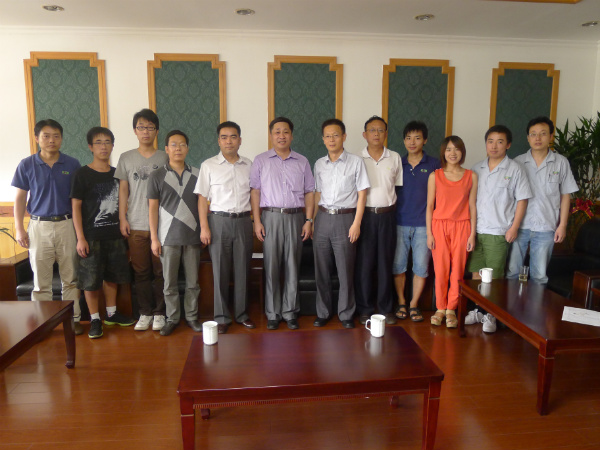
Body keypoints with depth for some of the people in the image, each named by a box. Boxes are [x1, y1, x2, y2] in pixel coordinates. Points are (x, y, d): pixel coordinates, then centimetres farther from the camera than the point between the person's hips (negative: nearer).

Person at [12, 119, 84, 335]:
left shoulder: (72, 165, 3)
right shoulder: (26, 165, 2)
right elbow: (20, 198, 6)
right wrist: (19, 228, -1)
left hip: (67, 225, 0)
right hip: (39, 226, 0)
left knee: (70, 278, 6)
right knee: (41, 280, 5)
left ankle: (73, 319, 17)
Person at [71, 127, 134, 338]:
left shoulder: (117, 174, 8)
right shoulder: (82, 174, -5)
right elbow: (76, 206, -7)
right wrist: (80, 238, -13)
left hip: (115, 235, 4)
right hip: (91, 236, -4)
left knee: (112, 275, 14)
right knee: (91, 280, 1)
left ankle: (111, 313, 29)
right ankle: (94, 319, 15)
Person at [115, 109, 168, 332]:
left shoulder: (164, 157, 6)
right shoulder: (126, 158, 8)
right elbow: (123, 190, 8)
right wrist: (122, 218, 0)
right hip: (136, 225, 1)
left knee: (161, 271, 2)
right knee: (141, 271, 6)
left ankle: (159, 313, 15)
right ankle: (145, 313, 18)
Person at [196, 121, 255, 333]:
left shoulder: (248, 165, 9)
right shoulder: (209, 165, 2)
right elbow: (202, 198, -1)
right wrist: (204, 227, -8)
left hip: (244, 221, 2)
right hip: (219, 221, -2)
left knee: (242, 269, 7)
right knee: (220, 271, 2)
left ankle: (242, 314, 21)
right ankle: (222, 317, 13)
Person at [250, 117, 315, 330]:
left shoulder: (302, 162, 12)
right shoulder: (261, 160, 7)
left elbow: (309, 192, 10)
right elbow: (255, 191, 3)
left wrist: (308, 220, 2)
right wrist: (257, 221, -5)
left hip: (295, 217, 1)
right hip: (271, 217, -1)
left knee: (293, 267, 4)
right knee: (271, 267, 0)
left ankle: (290, 312, 16)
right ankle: (272, 314, 12)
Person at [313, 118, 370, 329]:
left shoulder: (356, 162, -1)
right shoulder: (319, 164, 10)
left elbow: (362, 194, -2)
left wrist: (356, 223, -9)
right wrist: (312, 220, 9)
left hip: (345, 218, -3)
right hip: (323, 217, 4)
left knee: (345, 271, 2)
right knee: (321, 270, 8)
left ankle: (346, 314, 17)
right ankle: (323, 313, 22)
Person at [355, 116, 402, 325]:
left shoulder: (395, 158, 7)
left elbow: (399, 186, 12)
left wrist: (390, 208, 3)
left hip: (387, 215, 2)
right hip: (364, 214, -1)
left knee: (385, 262, 7)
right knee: (364, 263, 2)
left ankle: (386, 308, 19)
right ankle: (364, 309, 14)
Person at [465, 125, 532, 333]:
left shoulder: (515, 169, -1)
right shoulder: (477, 169, 11)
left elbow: (522, 199, -2)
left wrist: (514, 227, -8)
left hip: (498, 232, -4)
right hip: (475, 230, 4)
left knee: (494, 276, -1)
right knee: (476, 273, 11)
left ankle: (491, 315, 12)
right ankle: (478, 310, 24)